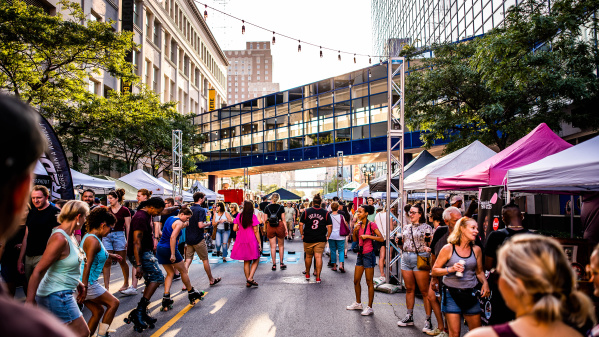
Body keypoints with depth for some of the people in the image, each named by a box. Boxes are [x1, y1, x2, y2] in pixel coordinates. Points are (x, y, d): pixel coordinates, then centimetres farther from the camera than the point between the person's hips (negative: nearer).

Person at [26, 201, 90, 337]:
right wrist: (30, 302, -24)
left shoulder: (67, 235, 7)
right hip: (56, 295, -10)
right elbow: (38, 271, -25)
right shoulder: (60, 239, -24)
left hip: (60, 294, 10)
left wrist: (78, 284, 22)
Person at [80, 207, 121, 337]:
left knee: (98, 311, 17)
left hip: (85, 282, 9)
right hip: (87, 283, -9)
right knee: (113, 303, 5)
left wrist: (111, 255, 47)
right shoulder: (93, 240, -20)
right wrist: (84, 289, -27)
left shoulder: (90, 236, 11)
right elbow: (87, 266, -25)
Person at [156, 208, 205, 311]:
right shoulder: (179, 222, -14)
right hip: (169, 249, -8)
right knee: (183, 271, 9)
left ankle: (166, 298, 2)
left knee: (170, 273, 15)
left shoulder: (170, 218, 14)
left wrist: (184, 225, 17)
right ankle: (192, 293, 23)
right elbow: (173, 237, -24)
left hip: (160, 248, 8)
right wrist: (173, 254, -25)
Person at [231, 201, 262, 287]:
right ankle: (250, 278, -5)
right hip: (251, 241, -4)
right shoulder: (253, 216, -8)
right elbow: (256, 231, -10)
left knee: (246, 262, 12)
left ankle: (248, 281, 16)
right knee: (256, 260, 10)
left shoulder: (239, 216, 1)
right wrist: (259, 243, -5)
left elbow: (234, 229, 1)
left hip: (241, 241, 4)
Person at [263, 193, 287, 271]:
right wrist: (286, 229, 3)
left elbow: (265, 220, -1)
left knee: (273, 247, 6)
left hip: (270, 227, 1)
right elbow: (283, 219, -3)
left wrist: (263, 217, 21)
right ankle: (281, 263, 15)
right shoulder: (281, 207, -4)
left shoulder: (267, 208, -2)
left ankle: (274, 264, 7)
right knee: (281, 245, 14)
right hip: (279, 226, 0)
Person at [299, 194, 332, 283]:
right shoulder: (325, 213, 0)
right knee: (318, 257, -1)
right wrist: (328, 236, 7)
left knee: (308, 256, 15)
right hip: (320, 239, -1)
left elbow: (301, 224, 0)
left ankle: (307, 275, 30)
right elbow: (330, 226, -2)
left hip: (308, 239, 1)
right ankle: (318, 277, -2)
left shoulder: (306, 211, 0)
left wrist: (302, 234, 9)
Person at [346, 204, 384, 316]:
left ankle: (370, 307, 9)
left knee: (369, 282, 0)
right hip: (360, 254, 7)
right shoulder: (359, 225, 9)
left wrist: (367, 236, -20)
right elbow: (355, 240, 12)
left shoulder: (371, 225, -10)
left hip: (368, 255, -7)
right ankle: (358, 303, 30)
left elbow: (381, 238, -14)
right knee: (356, 281, 14)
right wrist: (355, 231, -5)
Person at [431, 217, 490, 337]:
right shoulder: (448, 248, -7)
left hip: (470, 294, 4)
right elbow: (434, 271, -4)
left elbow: (479, 271, 17)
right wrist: (451, 269, -19)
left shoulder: (476, 250, 5)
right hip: (451, 294, -4)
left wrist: (485, 283, -2)